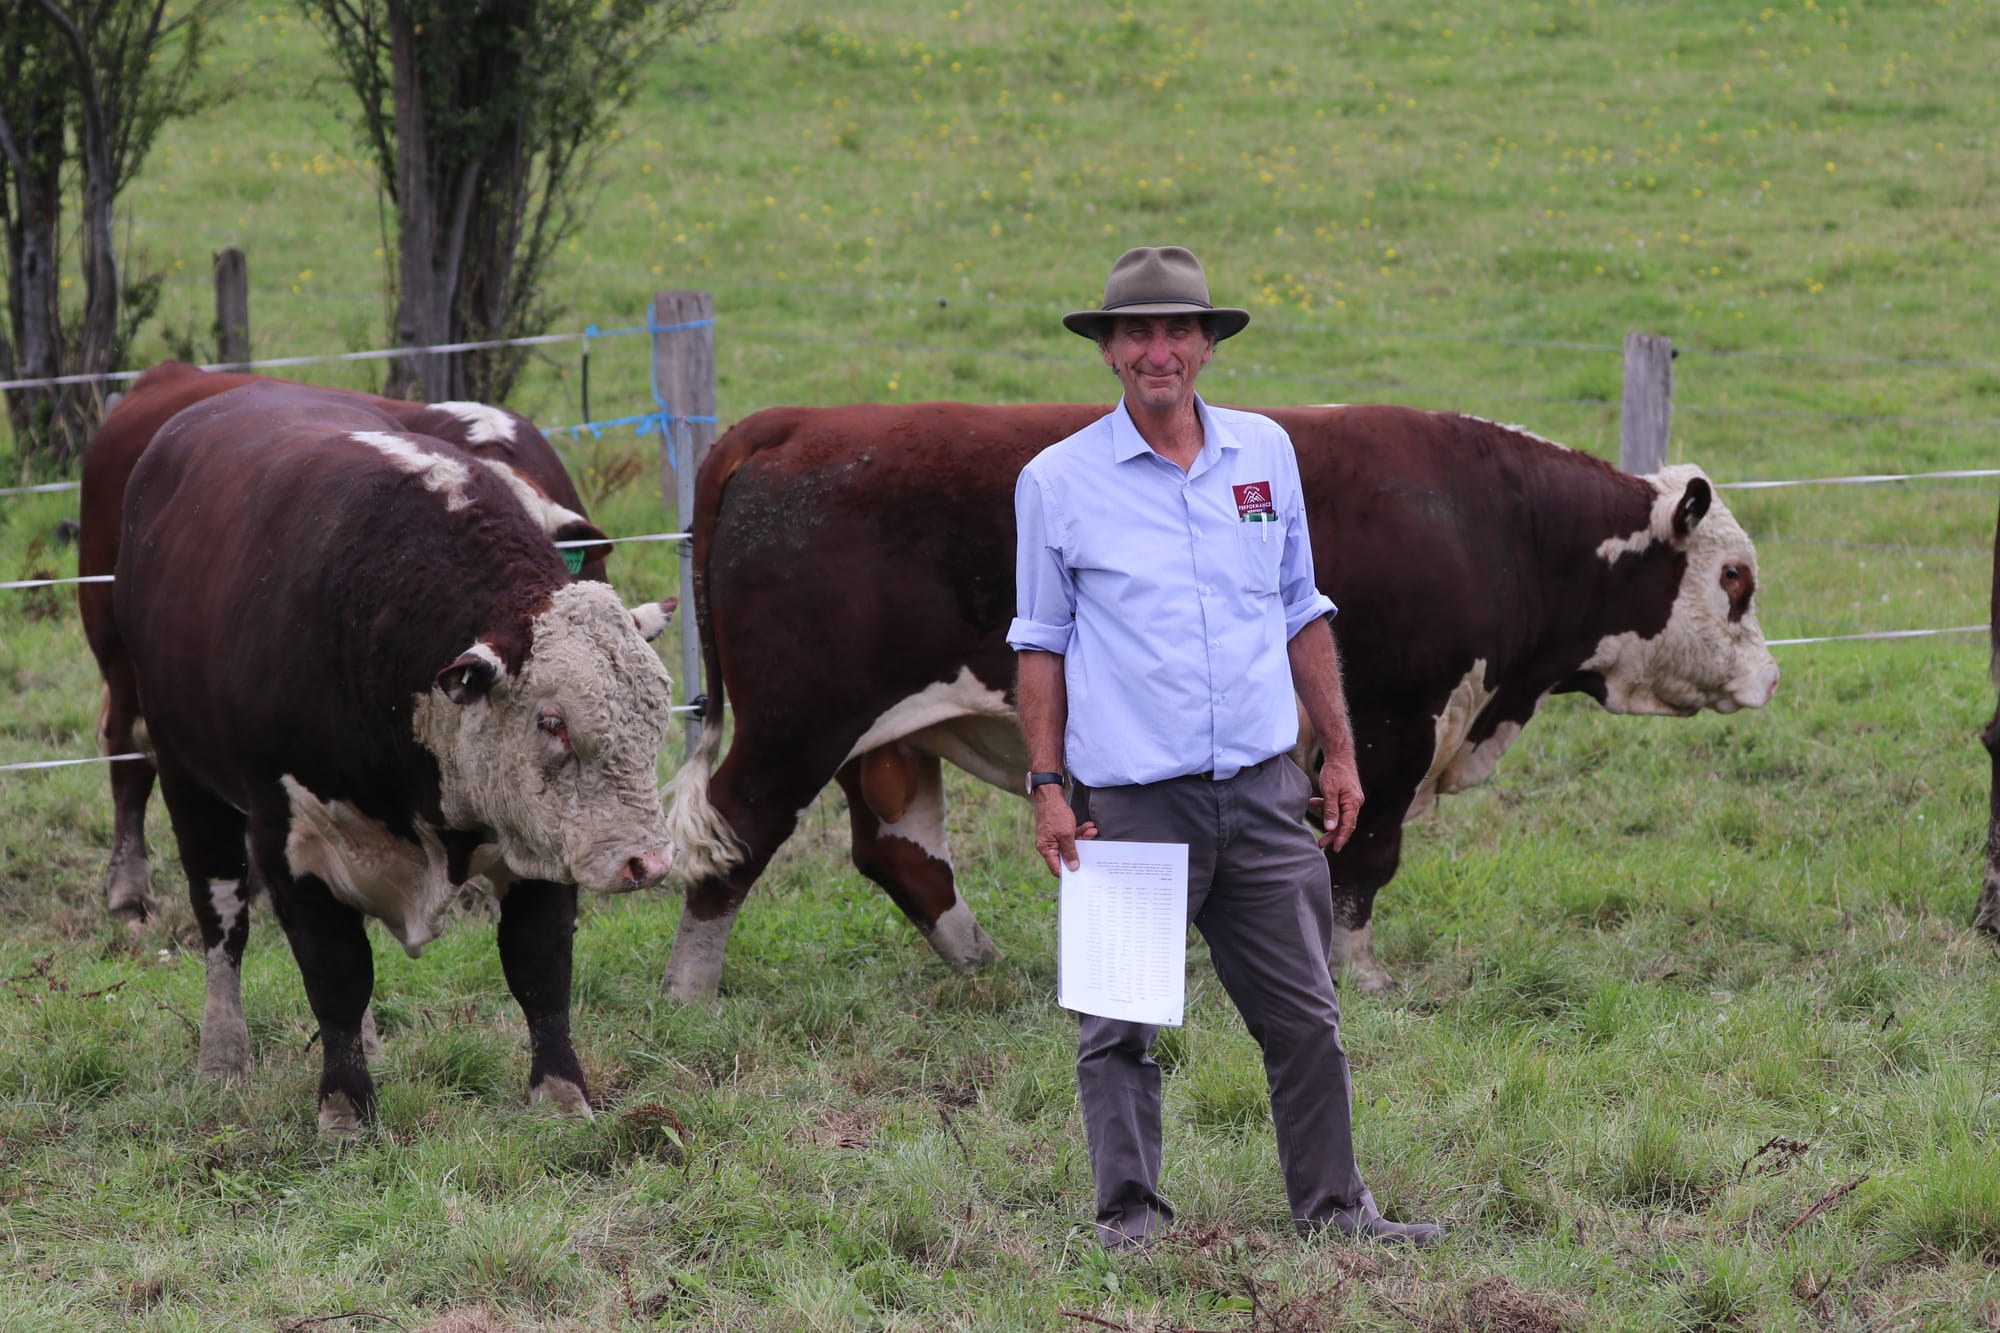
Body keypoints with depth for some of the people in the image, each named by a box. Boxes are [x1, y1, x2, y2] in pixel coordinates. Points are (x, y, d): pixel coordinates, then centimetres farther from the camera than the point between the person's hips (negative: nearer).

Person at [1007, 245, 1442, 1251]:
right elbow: (1042, 643, 4)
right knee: (1119, 1025, 0)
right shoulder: (1059, 481, -1)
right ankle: (1129, 1216, 10)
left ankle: (1333, 1207, 17)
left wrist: (1339, 753, 15)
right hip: (1132, 801, -3)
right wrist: (1047, 788, -2)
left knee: (1304, 1016, 7)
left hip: (1262, 791, 3)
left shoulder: (1264, 453, 9)